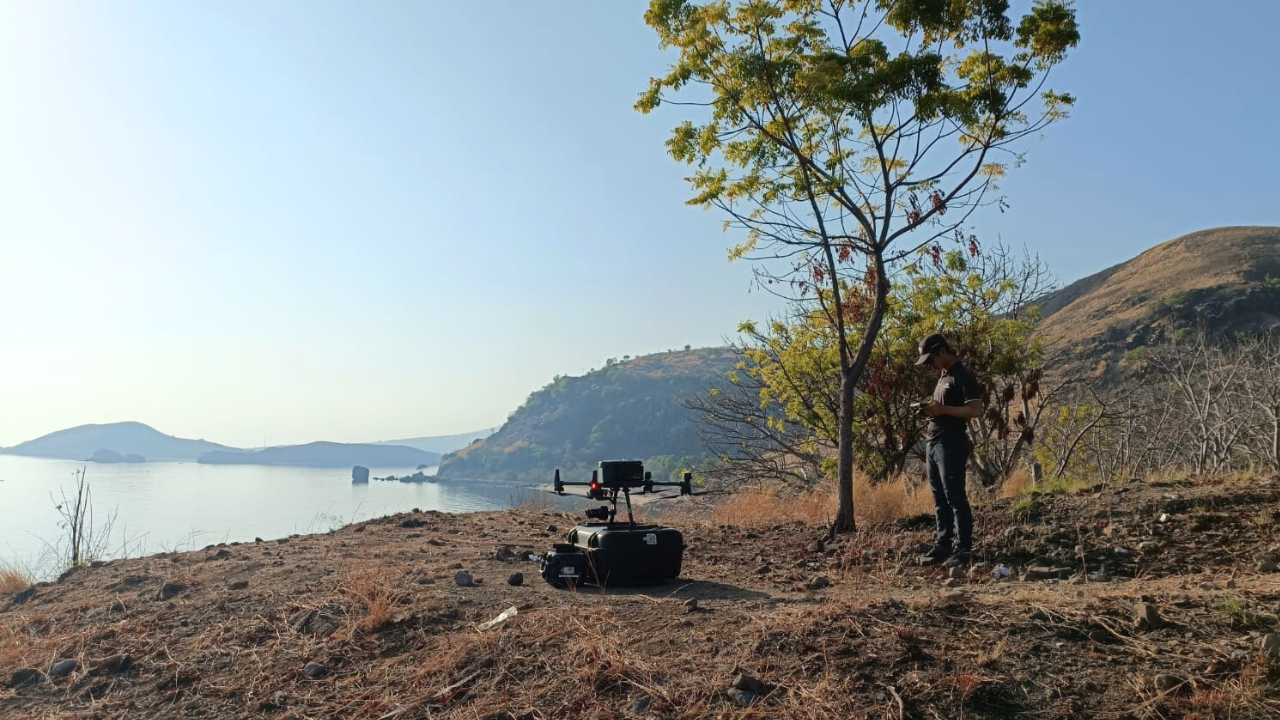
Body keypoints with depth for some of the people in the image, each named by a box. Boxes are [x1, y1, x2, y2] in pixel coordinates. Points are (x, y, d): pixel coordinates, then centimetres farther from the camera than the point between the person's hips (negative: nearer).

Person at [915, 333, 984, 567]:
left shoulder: (962, 376, -10)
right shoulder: (943, 376, 18)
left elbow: (976, 410, -17)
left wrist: (942, 409, -21)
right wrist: (932, 409, 8)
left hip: (951, 444, -9)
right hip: (934, 443, 9)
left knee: (955, 497, -7)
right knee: (939, 499, 11)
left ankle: (963, 549, -3)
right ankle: (943, 544, 17)